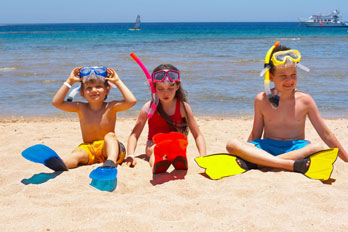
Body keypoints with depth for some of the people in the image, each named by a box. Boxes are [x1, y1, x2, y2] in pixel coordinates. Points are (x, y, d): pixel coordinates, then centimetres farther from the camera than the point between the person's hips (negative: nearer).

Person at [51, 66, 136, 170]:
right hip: (89, 150, 1)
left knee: (110, 136, -32)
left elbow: (131, 101, -18)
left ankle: (111, 162, -60)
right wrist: (69, 81, -2)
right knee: (77, 153, -30)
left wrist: (118, 82, -9)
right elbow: (56, 102, -1)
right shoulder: (81, 108, 4)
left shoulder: (110, 107, -3)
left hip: (107, 148, -1)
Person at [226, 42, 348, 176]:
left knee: (318, 149, -34)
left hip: (296, 149, 0)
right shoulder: (262, 99, 0)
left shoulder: (305, 100, -1)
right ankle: (290, 164, -37)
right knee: (232, 145, -27)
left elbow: (326, 134, 5)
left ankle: (254, 162, -33)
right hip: (266, 148, 0)